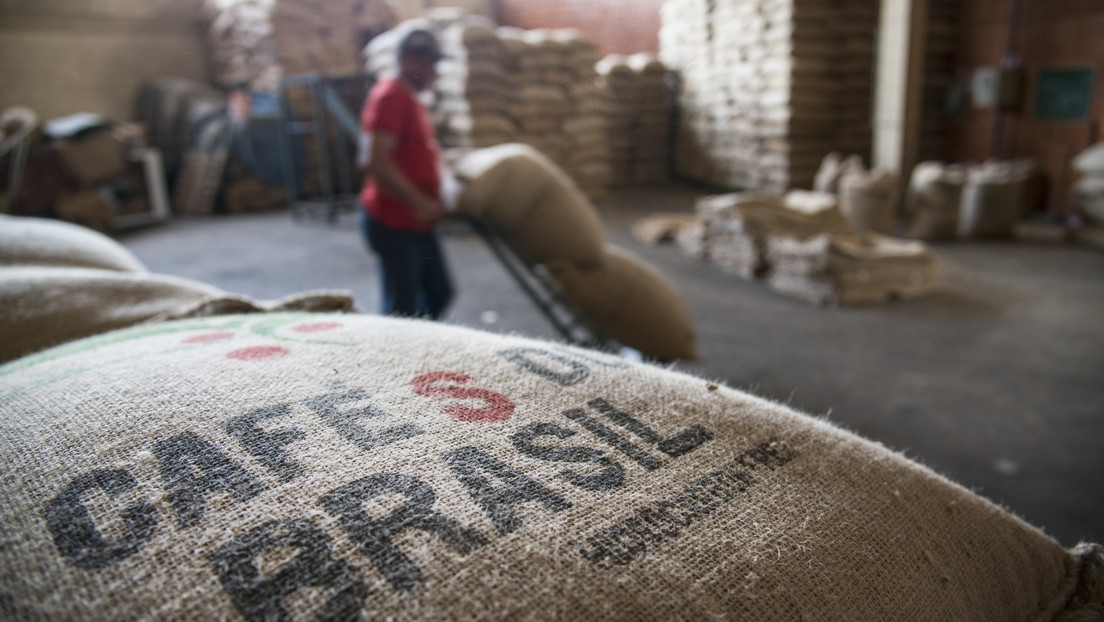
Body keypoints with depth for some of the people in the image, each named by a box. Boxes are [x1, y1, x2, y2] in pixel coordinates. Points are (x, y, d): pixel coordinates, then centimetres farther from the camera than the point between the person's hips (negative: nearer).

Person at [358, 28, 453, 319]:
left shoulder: (410, 98, 15)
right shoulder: (389, 96, -15)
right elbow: (378, 164, -24)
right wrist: (421, 204, -26)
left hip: (416, 222, 10)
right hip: (392, 222, -10)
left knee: (439, 291, 16)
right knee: (402, 308, -4)